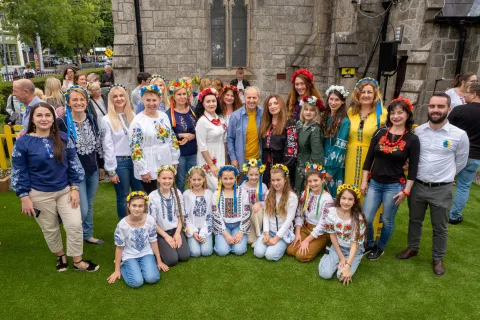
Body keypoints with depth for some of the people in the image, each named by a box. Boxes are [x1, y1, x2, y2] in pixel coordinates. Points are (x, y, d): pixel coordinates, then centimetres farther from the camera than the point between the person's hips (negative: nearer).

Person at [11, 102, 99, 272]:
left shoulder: (63, 138, -3)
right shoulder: (23, 142, -9)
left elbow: (73, 164, 2)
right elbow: (19, 173, -5)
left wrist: (74, 188, -3)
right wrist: (24, 197, -7)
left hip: (66, 190, 2)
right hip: (40, 195, -1)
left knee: (75, 225, 0)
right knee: (50, 229, 14)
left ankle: (78, 260, 19)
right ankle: (60, 256, 40)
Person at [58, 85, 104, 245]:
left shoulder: (91, 119, 3)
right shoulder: (62, 123, -14)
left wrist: (101, 165, 12)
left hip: (93, 170, 5)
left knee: (90, 205, 17)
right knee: (82, 210, -3)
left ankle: (88, 235, 35)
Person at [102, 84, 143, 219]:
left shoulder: (133, 116, 7)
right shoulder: (107, 120, -6)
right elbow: (107, 146, -8)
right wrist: (111, 170, -9)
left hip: (135, 159, 4)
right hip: (119, 162, -4)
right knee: (123, 197, 7)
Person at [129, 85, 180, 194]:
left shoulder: (164, 116, 6)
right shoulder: (138, 121, -12)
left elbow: (173, 139, 13)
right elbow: (135, 148, -14)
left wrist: (174, 159, 10)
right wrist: (143, 170, -15)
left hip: (167, 164, 6)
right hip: (149, 168, -6)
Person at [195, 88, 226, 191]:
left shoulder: (220, 119, 5)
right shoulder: (202, 121, -15)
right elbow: (202, 147, -16)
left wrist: (225, 161, 12)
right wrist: (211, 165, -16)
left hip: (221, 158, 7)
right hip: (208, 160, -7)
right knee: (215, 188, -8)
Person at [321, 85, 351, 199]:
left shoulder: (344, 121, -11)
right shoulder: (325, 117, 8)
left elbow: (340, 147, -15)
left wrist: (330, 170, -15)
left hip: (335, 167, -6)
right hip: (322, 164, 6)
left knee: (332, 197, 3)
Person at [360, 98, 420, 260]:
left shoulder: (412, 139, -5)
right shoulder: (379, 133, 1)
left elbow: (413, 168, -4)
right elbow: (369, 158, 4)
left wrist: (406, 191, -7)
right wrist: (364, 181, 2)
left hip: (395, 186, -2)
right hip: (374, 183, 3)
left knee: (387, 220, 10)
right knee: (365, 219, 1)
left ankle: (380, 247, 33)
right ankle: (369, 244, 28)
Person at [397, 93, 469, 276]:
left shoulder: (459, 135, -10)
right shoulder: (417, 131, -4)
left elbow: (461, 162, 5)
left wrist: (444, 176, 11)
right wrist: (419, 174, 10)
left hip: (442, 189, -2)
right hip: (417, 185, 2)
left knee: (440, 227, 13)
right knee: (414, 220, 20)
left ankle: (438, 259, 34)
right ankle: (413, 248, 42)